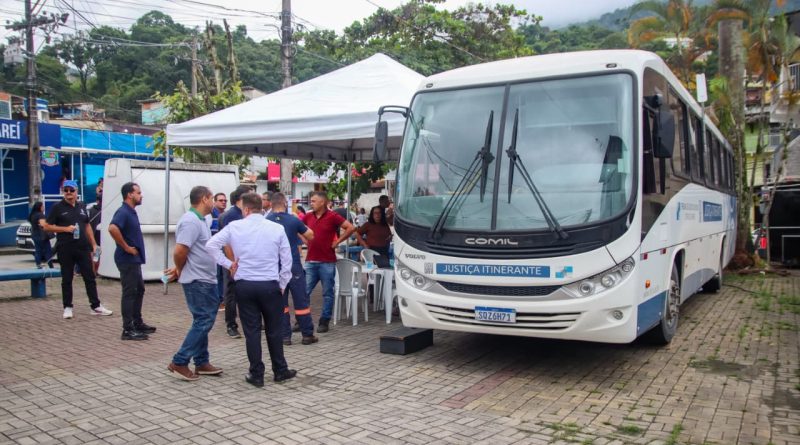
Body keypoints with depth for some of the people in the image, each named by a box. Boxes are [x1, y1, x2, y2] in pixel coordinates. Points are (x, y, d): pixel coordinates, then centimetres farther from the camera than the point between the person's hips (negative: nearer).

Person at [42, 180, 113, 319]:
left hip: (83, 248, 4)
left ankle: (96, 306, 8)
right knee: (67, 279, 5)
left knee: (90, 277, 4)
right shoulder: (57, 207, 0)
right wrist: (65, 229, -14)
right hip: (65, 249, -4)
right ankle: (67, 308, 14)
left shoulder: (82, 207, 13)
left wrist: (93, 244, 14)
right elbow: (47, 226, -2)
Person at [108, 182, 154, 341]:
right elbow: (112, 228, -35)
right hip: (127, 259, -10)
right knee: (129, 293, -5)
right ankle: (128, 330, 0)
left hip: (135, 259, 10)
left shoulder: (131, 212, 13)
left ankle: (138, 323, 27)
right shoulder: (123, 212, -17)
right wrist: (126, 247, -26)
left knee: (139, 289, 17)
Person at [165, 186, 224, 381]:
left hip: (205, 280, 10)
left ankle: (201, 362, 22)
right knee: (203, 321, -7)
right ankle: (179, 362, 0)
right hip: (197, 281, -10)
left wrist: (179, 270, 11)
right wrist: (180, 270, -8)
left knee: (203, 321, 14)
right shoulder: (191, 221, -19)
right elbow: (179, 251, -25)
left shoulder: (199, 220, 13)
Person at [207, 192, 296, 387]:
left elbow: (211, 245, -3)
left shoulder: (234, 226, -1)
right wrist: (281, 285, 10)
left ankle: (256, 375, 13)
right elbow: (286, 260, 0)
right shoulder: (277, 228, -2)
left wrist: (228, 264, 3)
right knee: (274, 330, 12)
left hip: (244, 285, 0)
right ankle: (280, 371, 22)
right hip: (270, 285, 0)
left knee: (251, 331, 7)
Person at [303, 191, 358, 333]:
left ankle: (324, 321, 15)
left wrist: (337, 241, -9)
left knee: (327, 293, 6)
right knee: (304, 291, 6)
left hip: (327, 262, -4)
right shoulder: (308, 216, 7)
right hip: (310, 261, 4)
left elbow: (351, 228, -12)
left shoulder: (332, 216, -7)